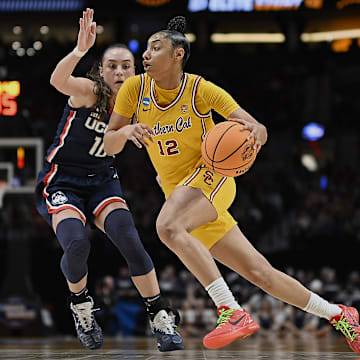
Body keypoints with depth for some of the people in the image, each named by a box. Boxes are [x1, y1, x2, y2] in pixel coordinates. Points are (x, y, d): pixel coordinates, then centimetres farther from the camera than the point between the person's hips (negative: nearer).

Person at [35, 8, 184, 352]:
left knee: (130, 241, -21)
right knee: (76, 244, -29)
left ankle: (162, 320, -10)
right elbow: (58, 80, -39)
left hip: (102, 181, 4)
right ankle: (80, 306, 2)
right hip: (62, 180, -4)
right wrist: (80, 50, -58)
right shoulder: (89, 91, -16)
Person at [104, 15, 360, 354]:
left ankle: (232, 312, -36)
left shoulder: (200, 89, -9)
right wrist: (125, 131, -22)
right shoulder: (135, 89, 0)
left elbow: (258, 130, -9)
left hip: (210, 175, -5)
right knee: (260, 273, 3)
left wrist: (254, 130, -33)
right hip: (178, 192, 5)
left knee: (168, 226, -36)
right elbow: (108, 147, 0)